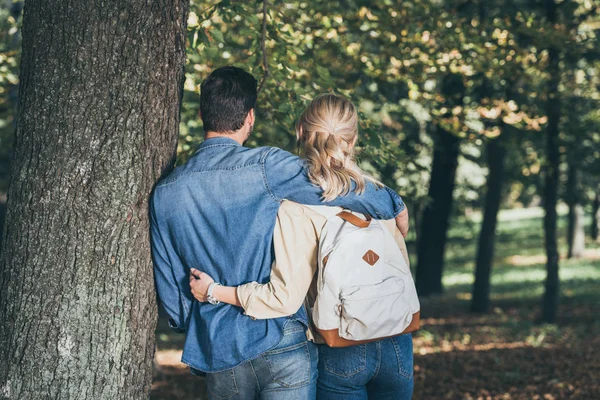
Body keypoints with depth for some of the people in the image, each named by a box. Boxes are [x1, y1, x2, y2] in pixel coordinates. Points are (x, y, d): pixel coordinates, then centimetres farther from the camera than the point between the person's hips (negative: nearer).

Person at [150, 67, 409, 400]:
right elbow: (347, 190, -11)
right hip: (280, 345, -4)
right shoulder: (266, 167, -11)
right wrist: (395, 205, 9)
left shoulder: (164, 194, 5)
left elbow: (169, 288, 10)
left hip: (216, 358, 4)